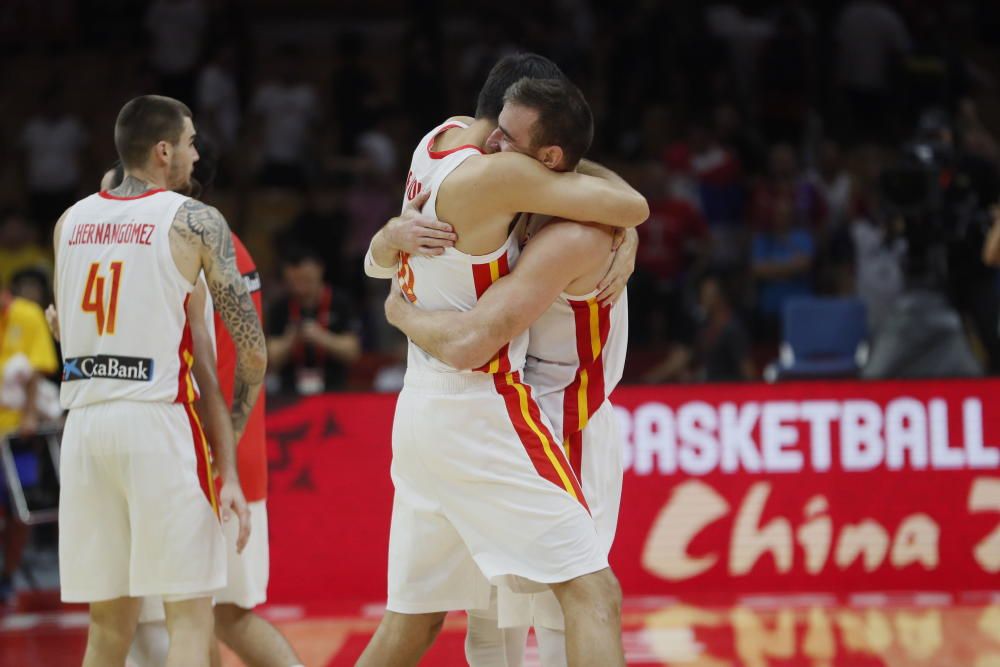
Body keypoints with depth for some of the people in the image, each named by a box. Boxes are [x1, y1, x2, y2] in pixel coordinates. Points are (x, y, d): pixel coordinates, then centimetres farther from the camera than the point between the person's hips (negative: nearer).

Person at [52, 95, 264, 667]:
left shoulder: (70, 223, 13)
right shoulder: (196, 222, -2)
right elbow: (252, 350, -2)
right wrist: (229, 442, 12)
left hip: (85, 423, 5)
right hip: (160, 424, -5)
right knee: (191, 617, -2)